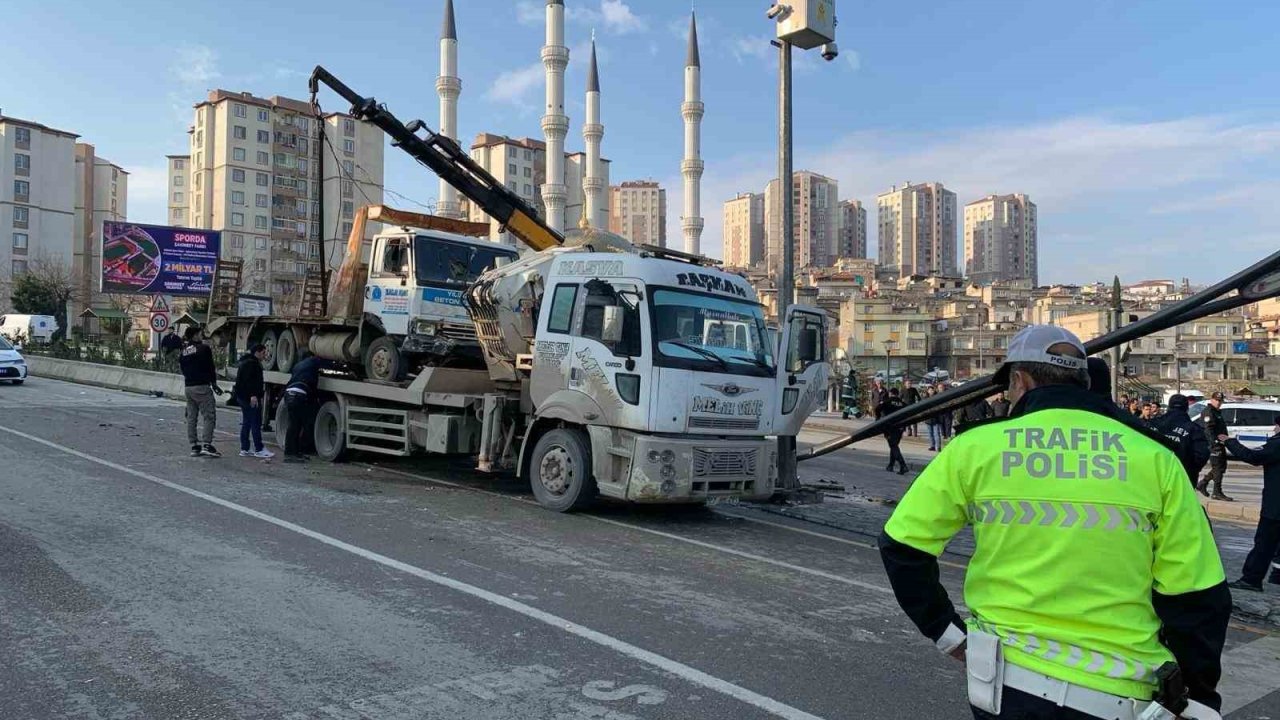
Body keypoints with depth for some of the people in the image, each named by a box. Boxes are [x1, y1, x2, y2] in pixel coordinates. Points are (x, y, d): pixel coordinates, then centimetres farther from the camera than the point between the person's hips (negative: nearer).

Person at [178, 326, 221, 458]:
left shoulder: (183, 353, 13)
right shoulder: (204, 348, -7)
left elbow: (183, 370, 15)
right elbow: (211, 368, -6)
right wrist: (214, 384, 3)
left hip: (188, 387, 7)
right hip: (202, 387, -7)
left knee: (191, 417, 10)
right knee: (209, 416, -6)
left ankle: (194, 446, 12)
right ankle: (206, 445, -16)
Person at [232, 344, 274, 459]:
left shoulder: (246, 362, 22)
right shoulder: (251, 363, -13)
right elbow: (249, 380, -25)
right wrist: (253, 395, -31)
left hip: (242, 397, 11)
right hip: (250, 397, -11)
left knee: (246, 423, 12)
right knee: (256, 423, -9)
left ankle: (244, 449, 15)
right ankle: (259, 449, -8)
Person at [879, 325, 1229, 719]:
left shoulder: (974, 447, -5)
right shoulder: (1156, 459, -3)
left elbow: (903, 545, -3)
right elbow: (1196, 595, -3)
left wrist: (944, 630, 7)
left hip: (1004, 682, 0)